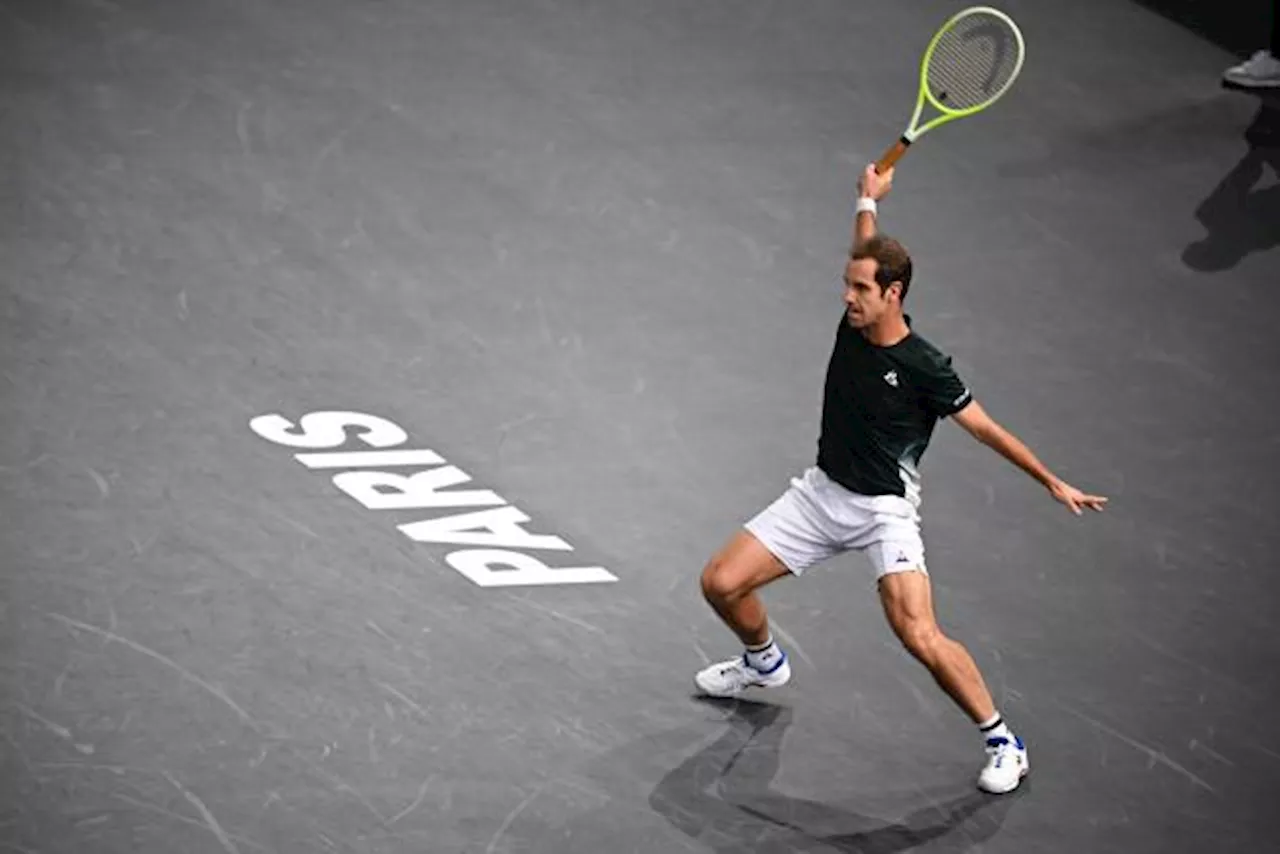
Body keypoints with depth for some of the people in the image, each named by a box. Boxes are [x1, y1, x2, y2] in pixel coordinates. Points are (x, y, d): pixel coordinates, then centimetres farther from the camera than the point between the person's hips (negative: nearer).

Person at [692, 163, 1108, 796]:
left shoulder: (923, 368, -20)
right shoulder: (855, 320, -4)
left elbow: (987, 429, -11)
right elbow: (869, 254, 18)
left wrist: (1053, 483, -11)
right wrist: (869, 198, 31)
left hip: (883, 511, -6)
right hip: (821, 493, 7)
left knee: (920, 637, -23)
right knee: (721, 583, 2)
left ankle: (1002, 743, -8)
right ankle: (765, 663, 35)